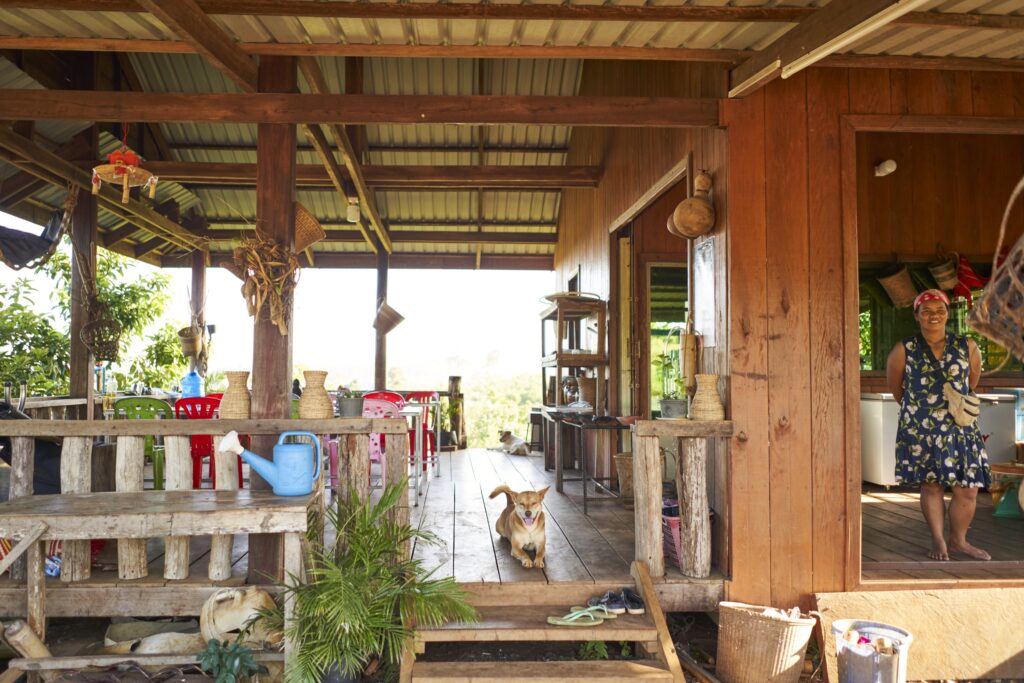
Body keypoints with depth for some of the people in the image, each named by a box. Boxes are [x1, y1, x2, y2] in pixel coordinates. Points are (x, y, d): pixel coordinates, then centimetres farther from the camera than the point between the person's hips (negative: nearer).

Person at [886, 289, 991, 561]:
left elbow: (972, 382, 16)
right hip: (919, 430, -2)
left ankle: (958, 541, 24)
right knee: (931, 485, 5)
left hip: (960, 429, 2)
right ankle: (938, 541, 21)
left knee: (968, 489, 3)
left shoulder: (967, 347, 1)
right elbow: (895, 387, 9)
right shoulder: (904, 350, -5)